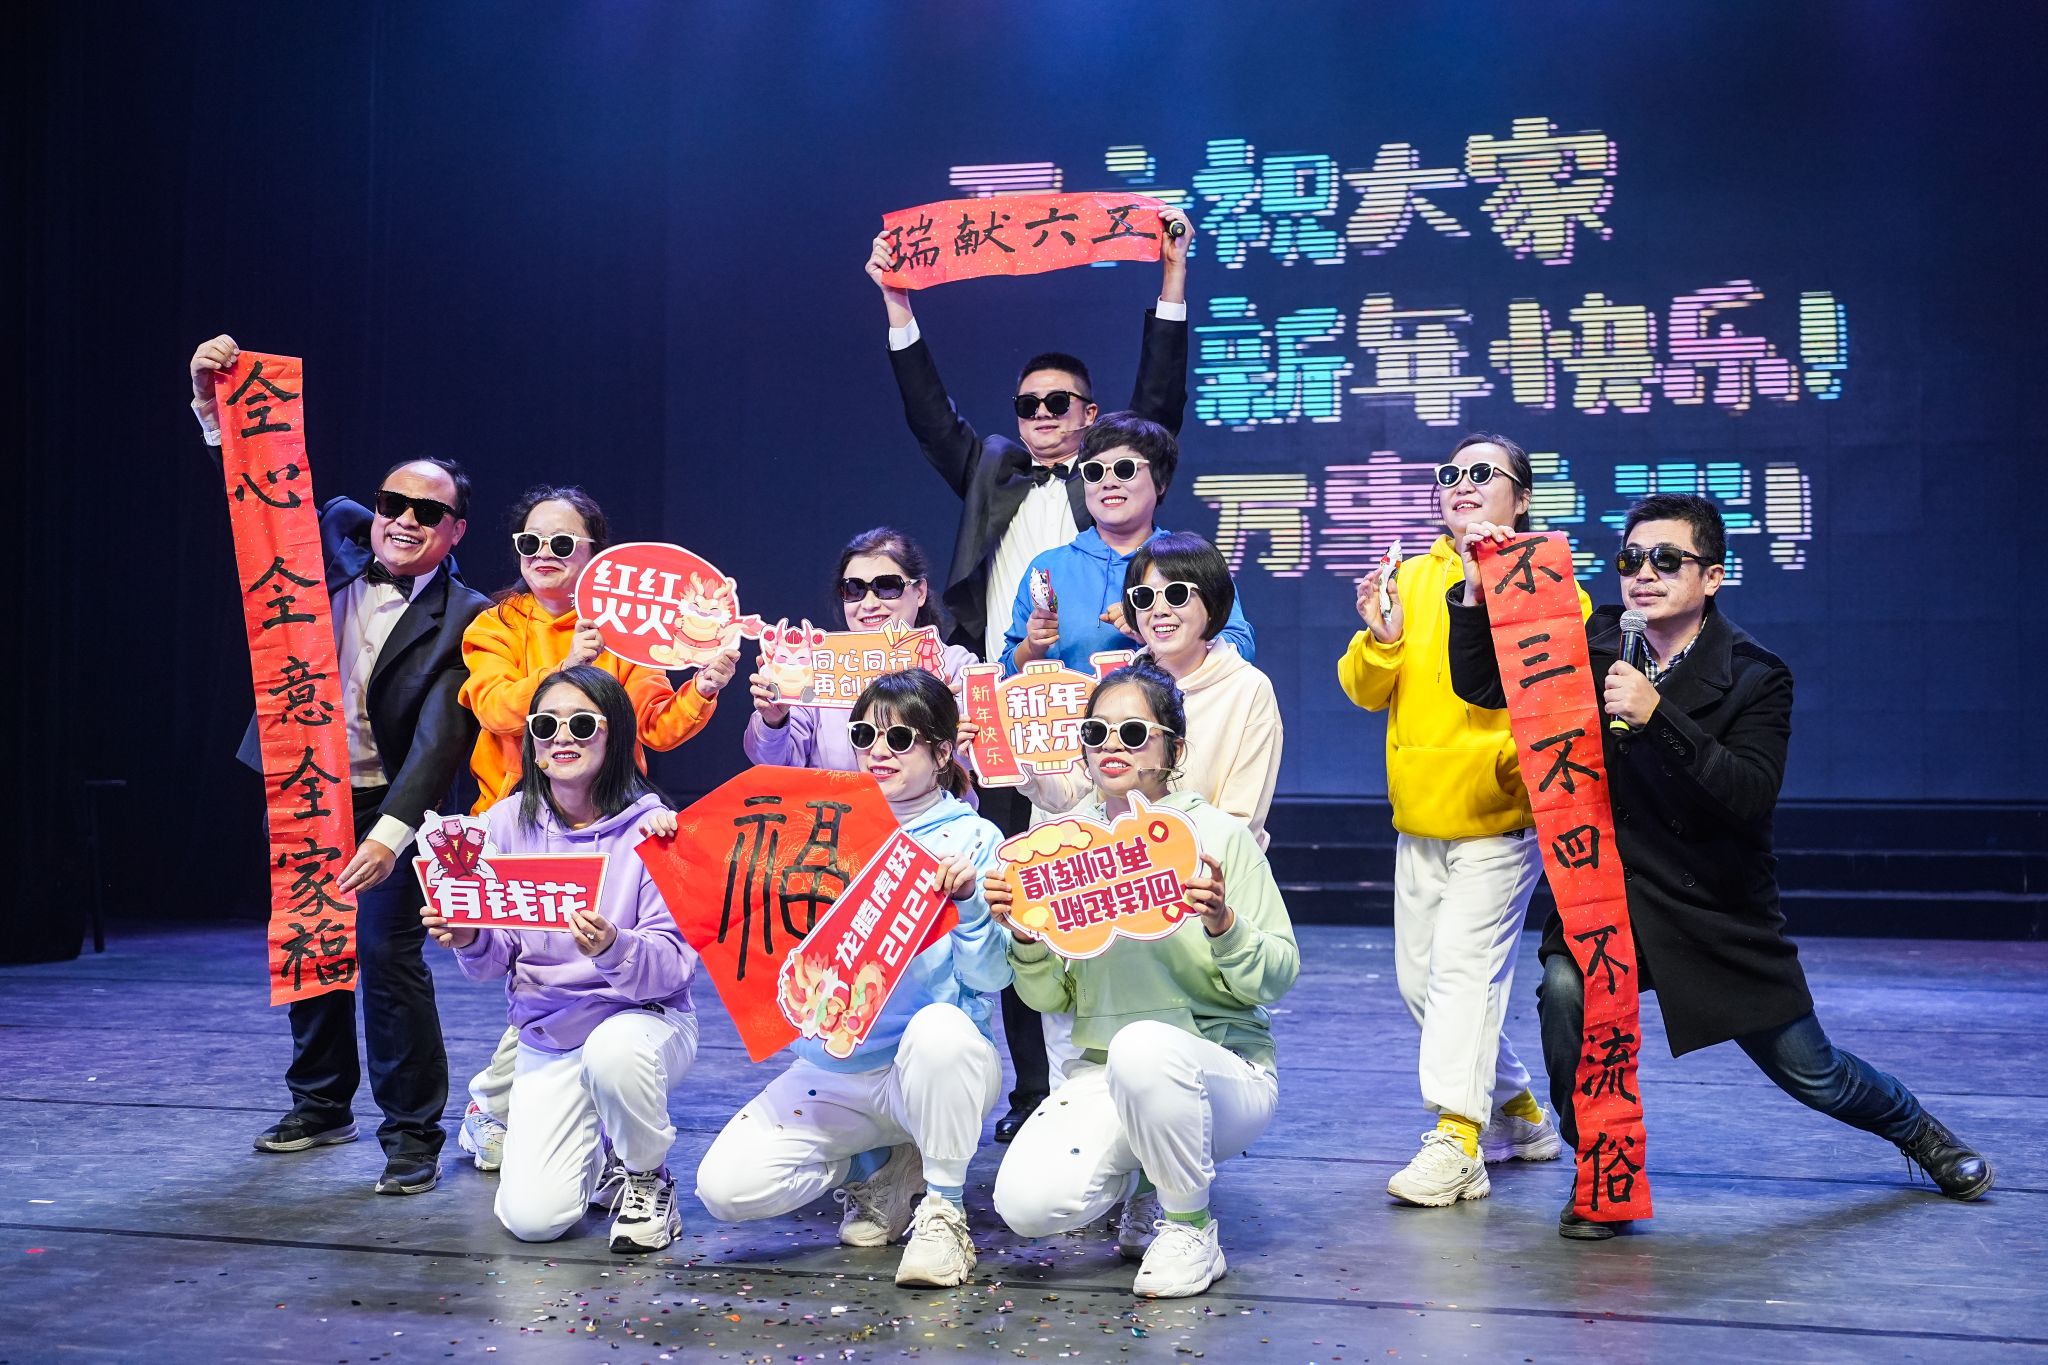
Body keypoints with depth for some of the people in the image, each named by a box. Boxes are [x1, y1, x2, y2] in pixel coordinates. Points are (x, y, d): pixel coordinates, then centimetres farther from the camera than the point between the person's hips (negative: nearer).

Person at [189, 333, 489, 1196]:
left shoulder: (464, 620, -13)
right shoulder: (339, 540, 1)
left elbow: (441, 738, -21)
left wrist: (391, 831, -32)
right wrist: (214, 404, -14)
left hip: (390, 805, -5)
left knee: (389, 956, -10)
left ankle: (413, 1133, 4)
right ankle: (322, 1104, 33)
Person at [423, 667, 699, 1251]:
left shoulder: (650, 827, -12)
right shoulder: (506, 822, -2)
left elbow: (674, 963, -16)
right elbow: (496, 962, 0)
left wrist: (613, 949, -37)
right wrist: (470, 943, -23)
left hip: (642, 1018, -3)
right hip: (546, 1036, 3)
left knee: (613, 1050, -39)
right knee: (533, 1218, -13)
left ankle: (648, 1179, -6)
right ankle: (593, 1146, 24)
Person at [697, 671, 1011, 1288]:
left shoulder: (974, 840, -3)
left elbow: (990, 977, -10)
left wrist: (967, 900, -26)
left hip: (940, 1067, -4)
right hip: (832, 1067, 4)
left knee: (938, 1029, -39)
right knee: (725, 1187, -14)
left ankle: (943, 1208, -14)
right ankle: (879, 1168, 13)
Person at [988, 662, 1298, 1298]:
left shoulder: (1218, 834, -5)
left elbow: (1277, 978, -6)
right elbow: (1050, 997, 6)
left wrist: (1223, 926, -24)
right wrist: (1024, 936, -13)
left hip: (1222, 1066, -3)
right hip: (1103, 1072, 3)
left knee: (1143, 1046, -39)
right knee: (1028, 1204, -23)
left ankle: (1190, 1229, -10)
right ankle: (1146, 1183, 13)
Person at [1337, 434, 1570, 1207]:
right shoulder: (1411, 578, 10)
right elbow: (1365, 692, 6)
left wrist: (1526, 751, -28)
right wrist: (1379, 640, -13)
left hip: (1500, 819, -6)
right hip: (1419, 817, 6)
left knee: (1465, 968, -14)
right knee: (1420, 978, 11)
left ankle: (1456, 1142, -11)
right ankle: (1517, 1113, 28)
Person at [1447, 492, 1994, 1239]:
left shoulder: (1756, 675, -13)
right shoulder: (1592, 646, -3)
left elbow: (1752, 797, -25)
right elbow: (1479, 683, -1)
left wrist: (1657, 717, -36)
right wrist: (1477, 587, -16)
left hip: (1718, 911, -1)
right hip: (1606, 893, 2)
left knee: (1810, 1073, 11)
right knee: (1565, 991, -30)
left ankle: (1918, 1130, 46)